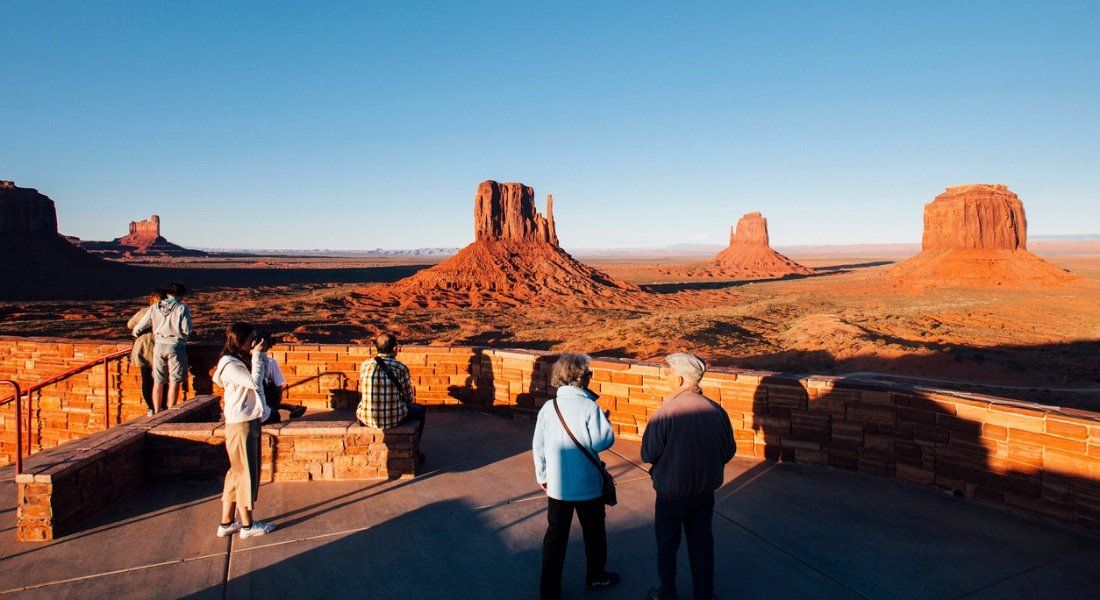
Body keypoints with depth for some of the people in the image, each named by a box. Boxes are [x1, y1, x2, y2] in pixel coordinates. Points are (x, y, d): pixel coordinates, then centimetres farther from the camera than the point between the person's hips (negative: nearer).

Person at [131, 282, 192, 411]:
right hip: (176, 346, -4)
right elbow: (187, 330, -11)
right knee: (174, 381, 2)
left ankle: (157, 412, 16)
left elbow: (139, 327, 9)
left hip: (159, 346, 4)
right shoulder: (182, 308, -5)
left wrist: (135, 333, 31)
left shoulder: (155, 308, 6)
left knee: (158, 381, 12)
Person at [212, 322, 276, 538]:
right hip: (240, 425, -10)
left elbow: (264, 373, 22)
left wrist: (262, 355, 8)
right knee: (246, 474, 0)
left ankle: (227, 523, 22)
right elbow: (255, 382, -25)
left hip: (251, 422, 10)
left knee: (238, 473, 14)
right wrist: (257, 356, -17)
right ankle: (247, 525, 11)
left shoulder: (242, 361, 11)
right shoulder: (229, 365, -17)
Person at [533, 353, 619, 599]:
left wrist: (542, 476, 12)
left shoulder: (548, 408, -6)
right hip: (587, 486, -3)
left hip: (556, 486, 3)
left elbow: (538, 446, -1)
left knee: (555, 535, 13)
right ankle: (596, 576, 36)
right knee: (594, 532, 19)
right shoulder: (589, 407, -18)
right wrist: (603, 421, 0)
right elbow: (603, 441, -19)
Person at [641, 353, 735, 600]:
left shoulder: (665, 413, -23)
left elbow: (648, 454, -16)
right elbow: (728, 452, 1)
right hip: (705, 492, 3)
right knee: (702, 543, 19)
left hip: (671, 493, -3)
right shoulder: (716, 411, -10)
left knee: (667, 544, 17)